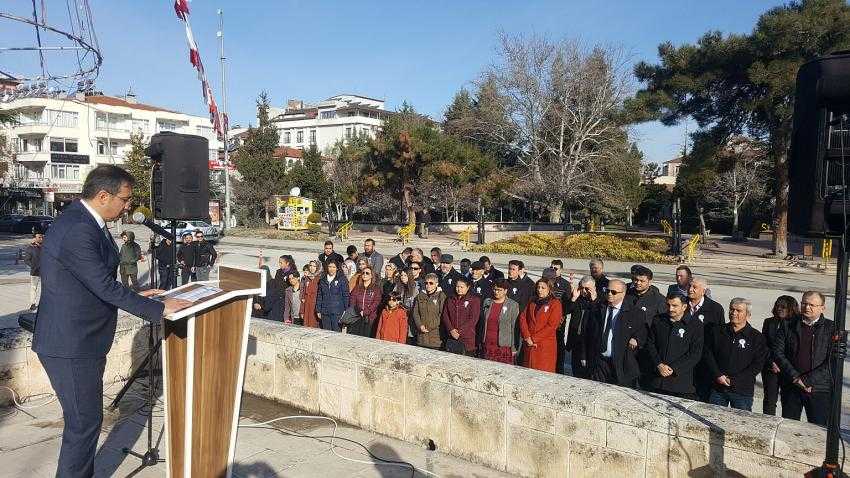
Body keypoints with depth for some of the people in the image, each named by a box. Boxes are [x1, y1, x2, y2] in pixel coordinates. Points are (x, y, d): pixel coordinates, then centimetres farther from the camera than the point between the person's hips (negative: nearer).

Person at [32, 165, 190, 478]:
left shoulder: (82, 220, 8)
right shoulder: (78, 231, -24)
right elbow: (106, 288, -24)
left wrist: (134, 296, 11)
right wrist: (159, 309, -18)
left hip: (77, 340, 10)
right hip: (71, 346, -10)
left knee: (85, 419, 20)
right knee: (84, 421, 2)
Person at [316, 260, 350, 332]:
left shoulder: (342, 280, -1)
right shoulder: (322, 280, 12)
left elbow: (346, 296, -2)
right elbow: (319, 296, 14)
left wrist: (345, 311, -6)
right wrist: (318, 310, 9)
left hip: (337, 312, -4)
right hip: (325, 312, 4)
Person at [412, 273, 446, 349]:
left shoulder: (441, 296, 0)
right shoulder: (420, 296, 13)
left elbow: (442, 314, -5)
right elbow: (415, 313, 10)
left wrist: (434, 326, -11)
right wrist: (420, 326, -4)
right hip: (422, 333, 4)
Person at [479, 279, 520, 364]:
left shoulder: (513, 305, -2)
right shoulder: (487, 302, 10)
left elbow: (515, 328, -3)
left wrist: (514, 348, -5)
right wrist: (479, 342, 13)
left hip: (504, 346, -4)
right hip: (487, 345, 4)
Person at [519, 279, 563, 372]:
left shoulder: (555, 303, -2)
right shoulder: (532, 303, 16)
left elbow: (551, 326, -10)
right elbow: (522, 318, 7)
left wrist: (534, 339, -12)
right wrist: (527, 337, -8)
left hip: (545, 346, -5)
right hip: (529, 344, 5)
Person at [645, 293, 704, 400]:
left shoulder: (695, 324, -1)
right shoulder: (658, 321, 10)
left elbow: (695, 354, -6)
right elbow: (650, 345, 9)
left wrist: (673, 368, -12)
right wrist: (659, 365, -7)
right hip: (658, 378, 3)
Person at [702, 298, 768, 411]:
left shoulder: (757, 337, 0)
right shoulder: (717, 331, 7)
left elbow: (757, 365, -4)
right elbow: (708, 354, 5)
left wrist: (733, 380, -11)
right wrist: (718, 375, -8)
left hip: (743, 391, -2)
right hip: (717, 388, 2)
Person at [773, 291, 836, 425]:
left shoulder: (831, 328, 0)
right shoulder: (788, 325, 6)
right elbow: (777, 352, 0)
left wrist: (806, 380, -12)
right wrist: (795, 377, -10)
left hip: (819, 389, -2)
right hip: (790, 386, 2)